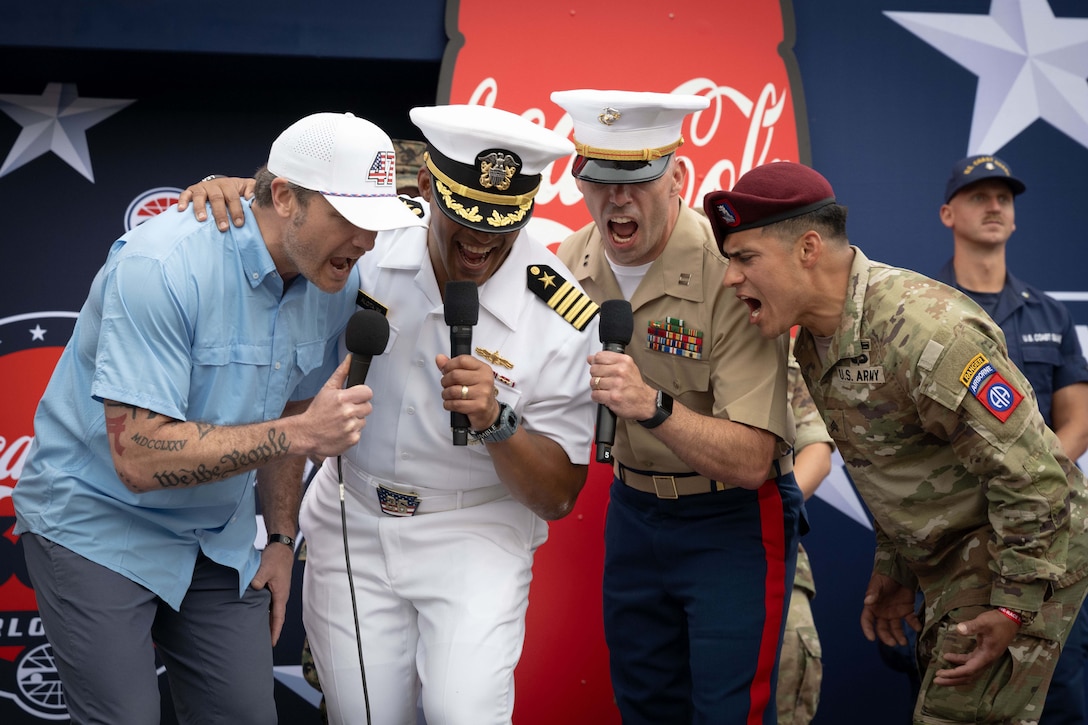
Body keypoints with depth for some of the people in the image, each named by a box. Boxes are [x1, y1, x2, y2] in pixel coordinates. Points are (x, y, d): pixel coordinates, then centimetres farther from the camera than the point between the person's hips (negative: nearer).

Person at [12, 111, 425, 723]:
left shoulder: (333, 283, -5)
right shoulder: (164, 265, -27)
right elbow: (139, 456, -31)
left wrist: (281, 539, 11)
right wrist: (302, 434, -34)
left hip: (217, 541, 6)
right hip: (99, 527, -6)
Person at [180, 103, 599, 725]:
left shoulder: (563, 318, -17)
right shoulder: (368, 241, -12)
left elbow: (558, 497, -12)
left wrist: (496, 421, -30)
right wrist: (228, 189, -14)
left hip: (474, 529, -2)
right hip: (352, 522, 3)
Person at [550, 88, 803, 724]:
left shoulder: (730, 274, -25)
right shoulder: (575, 260, -6)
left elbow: (751, 461, -30)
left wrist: (653, 405, -43)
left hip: (732, 521, -6)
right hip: (635, 504, 6)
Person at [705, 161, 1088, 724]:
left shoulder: (923, 332, -30)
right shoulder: (814, 342, 2)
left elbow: (1031, 472, -27)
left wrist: (1015, 608, -22)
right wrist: (893, 567, 19)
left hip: (1027, 552, -9)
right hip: (948, 559, 10)